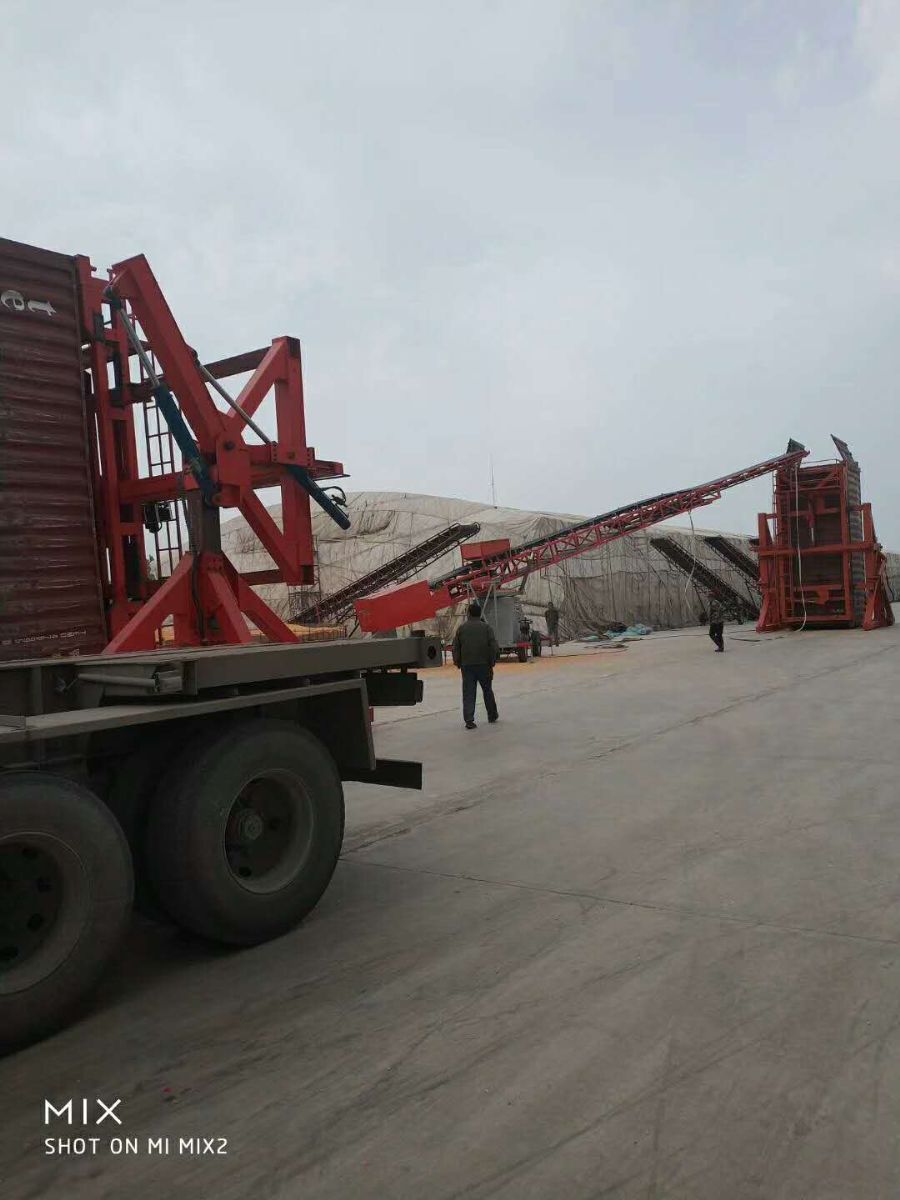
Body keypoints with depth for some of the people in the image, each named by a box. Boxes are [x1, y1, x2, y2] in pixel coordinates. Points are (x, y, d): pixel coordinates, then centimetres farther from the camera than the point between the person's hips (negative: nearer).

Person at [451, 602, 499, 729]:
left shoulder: (462, 628, 3)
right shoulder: (486, 627, 0)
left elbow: (455, 647, 2)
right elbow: (494, 646, -5)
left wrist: (457, 662, 10)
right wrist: (492, 661, 3)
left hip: (467, 666, 0)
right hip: (483, 665, 0)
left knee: (468, 693, 1)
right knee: (487, 690, 15)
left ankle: (469, 720, -7)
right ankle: (492, 716, 27)